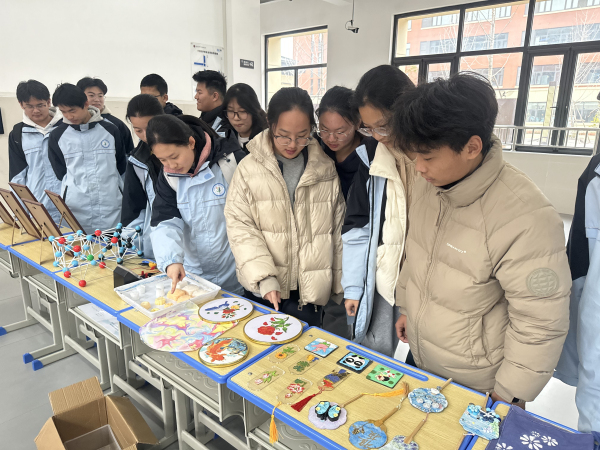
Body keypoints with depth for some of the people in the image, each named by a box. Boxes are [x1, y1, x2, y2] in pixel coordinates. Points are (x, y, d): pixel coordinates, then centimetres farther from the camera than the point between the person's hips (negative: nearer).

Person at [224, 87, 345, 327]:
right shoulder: (249, 168, -4)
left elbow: (338, 228, 6)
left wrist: (340, 284, 7)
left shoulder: (326, 169, 2)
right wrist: (264, 277, -16)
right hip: (262, 290, -1)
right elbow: (240, 227, -6)